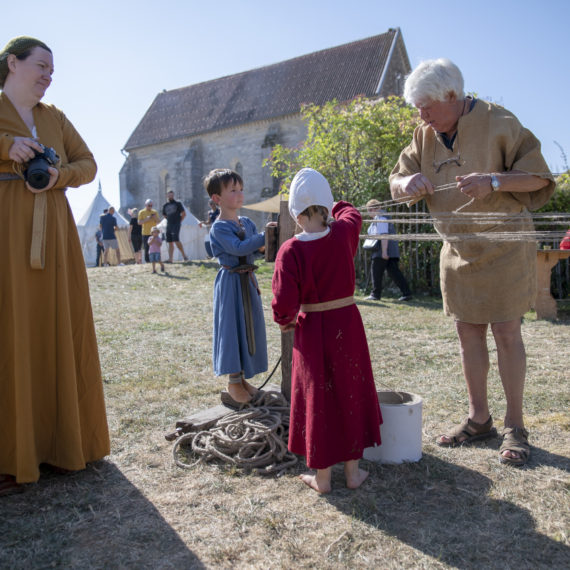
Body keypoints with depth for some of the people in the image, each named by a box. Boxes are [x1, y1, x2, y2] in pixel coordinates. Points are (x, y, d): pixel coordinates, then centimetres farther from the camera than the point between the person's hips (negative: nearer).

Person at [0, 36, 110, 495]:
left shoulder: (54, 118, 17)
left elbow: (88, 164, 13)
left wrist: (60, 176, -7)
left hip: (54, 238, 5)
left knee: (57, 334, 5)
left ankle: (55, 442, 16)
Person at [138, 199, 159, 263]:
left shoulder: (155, 212, 12)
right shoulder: (141, 212, 3)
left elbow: (158, 222, 13)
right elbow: (139, 222, -3)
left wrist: (155, 218, -8)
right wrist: (146, 219, -15)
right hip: (145, 233, -2)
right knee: (147, 248, -4)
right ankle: (147, 261, 1)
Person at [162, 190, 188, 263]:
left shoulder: (177, 204, 4)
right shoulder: (165, 206, 16)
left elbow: (184, 214, 4)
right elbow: (164, 215, 29)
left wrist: (179, 221, 5)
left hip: (176, 224, -5)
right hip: (169, 225, 5)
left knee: (176, 240, -19)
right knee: (170, 242, 3)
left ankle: (184, 255, -6)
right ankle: (170, 259, 3)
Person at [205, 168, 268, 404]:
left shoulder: (247, 223, 10)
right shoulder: (218, 228, -13)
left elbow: (259, 246, 8)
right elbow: (238, 248, -25)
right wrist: (264, 237, -27)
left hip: (248, 280, 7)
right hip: (230, 282, -7)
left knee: (249, 326, 11)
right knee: (232, 327, -2)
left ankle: (242, 377, 25)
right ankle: (233, 382, 11)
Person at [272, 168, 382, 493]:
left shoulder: (290, 250, -16)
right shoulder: (344, 233, -8)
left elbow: (284, 303, -19)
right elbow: (352, 213, 17)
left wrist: (286, 320, 2)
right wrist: (334, 206, 36)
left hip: (310, 331, -2)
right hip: (347, 325, 2)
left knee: (317, 399, 10)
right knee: (350, 395, 15)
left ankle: (322, 476, 22)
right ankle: (353, 471, 26)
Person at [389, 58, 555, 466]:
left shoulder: (497, 122, -12)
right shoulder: (426, 135, 4)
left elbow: (539, 176, -11)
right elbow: (397, 182, 6)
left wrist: (493, 181, -28)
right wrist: (410, 182, -18)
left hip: (503, 246, -5)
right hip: (457, 249, 5)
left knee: (506, 333, -2)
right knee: (469, 334, 9)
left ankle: (515, 427, 11)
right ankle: (479, 419, 22)